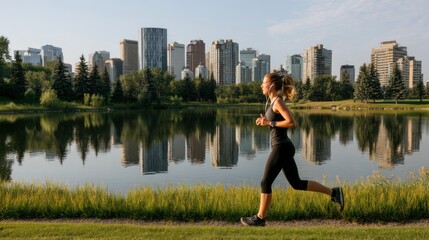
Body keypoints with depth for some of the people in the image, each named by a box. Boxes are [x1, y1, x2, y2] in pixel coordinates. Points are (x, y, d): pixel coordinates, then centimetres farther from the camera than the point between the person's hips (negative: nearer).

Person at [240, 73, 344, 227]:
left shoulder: (278, 101, -14)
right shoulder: (273, 101, 13)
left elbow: (292, 123, -23)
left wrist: (269, 123, -17)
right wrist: (265, 121, 7)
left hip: (281, 148, -10)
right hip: (283, 147, 10)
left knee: (265, 183, 1)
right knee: (297, 183, 15)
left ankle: (260, 218, 14)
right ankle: (334, 192, 19)